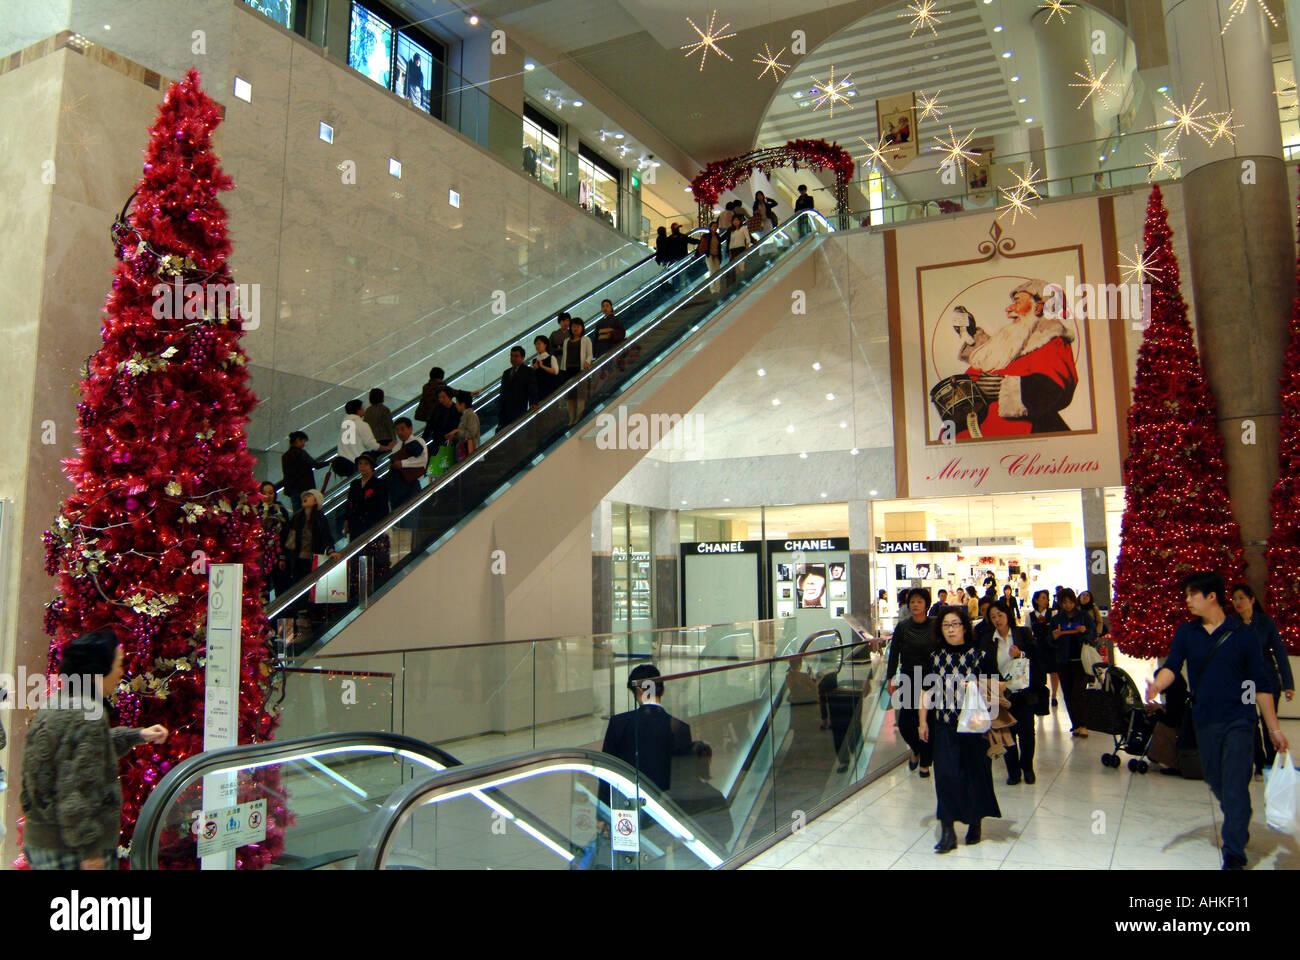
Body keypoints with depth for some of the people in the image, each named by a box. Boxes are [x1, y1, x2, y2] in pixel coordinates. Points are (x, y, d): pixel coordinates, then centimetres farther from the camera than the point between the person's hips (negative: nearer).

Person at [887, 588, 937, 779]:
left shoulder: (935, 626, -3)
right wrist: (891, 680, 0)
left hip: (931, 681, -1)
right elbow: (894, 654, 4)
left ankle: (925, 762, 18)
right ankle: (916, 750, 29)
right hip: (908, 681, 1)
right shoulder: (902, 627, 1)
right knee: (904, 723, -2)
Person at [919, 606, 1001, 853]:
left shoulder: (981, 655, -1)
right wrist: (923, 722, 7)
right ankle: (947, 831, -3)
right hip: (944, 725, 1)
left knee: (976, 772, 6)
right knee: (946, 773, -6)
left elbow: (994, 691, 1)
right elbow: (927, 692, 10)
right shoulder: (935, 657, 6)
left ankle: (975, 824, 26)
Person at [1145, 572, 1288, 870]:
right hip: (1204, 721, 4)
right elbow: (1172, 665, -8)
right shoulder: (1186, 632, 4)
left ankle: (1234, 857, -2)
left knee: (1235, 788, -8)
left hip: (1238, 719, -4)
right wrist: (1157, 685, -30)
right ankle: (1240, 830, 42)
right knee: (1217, 783, 16)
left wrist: (1274, 728, 0)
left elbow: (1260, 683, 0)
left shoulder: (1243, 633, -4)